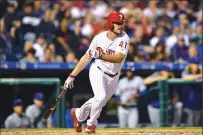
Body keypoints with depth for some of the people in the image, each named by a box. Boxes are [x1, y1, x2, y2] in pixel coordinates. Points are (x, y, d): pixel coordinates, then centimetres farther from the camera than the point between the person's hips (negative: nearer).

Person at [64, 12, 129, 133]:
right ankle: (91, 123, 3)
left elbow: (119, 58, -33)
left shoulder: (124, 38, -18)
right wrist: (72, 76, -5)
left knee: (99, 101, 13)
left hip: (113, 77, 3)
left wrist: (101, 56, -48)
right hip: (98, 71, -3)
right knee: (101, 97, -23)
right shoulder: (99, 38, -14)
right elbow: (86, 58, -4)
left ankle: (79, 113, 42)